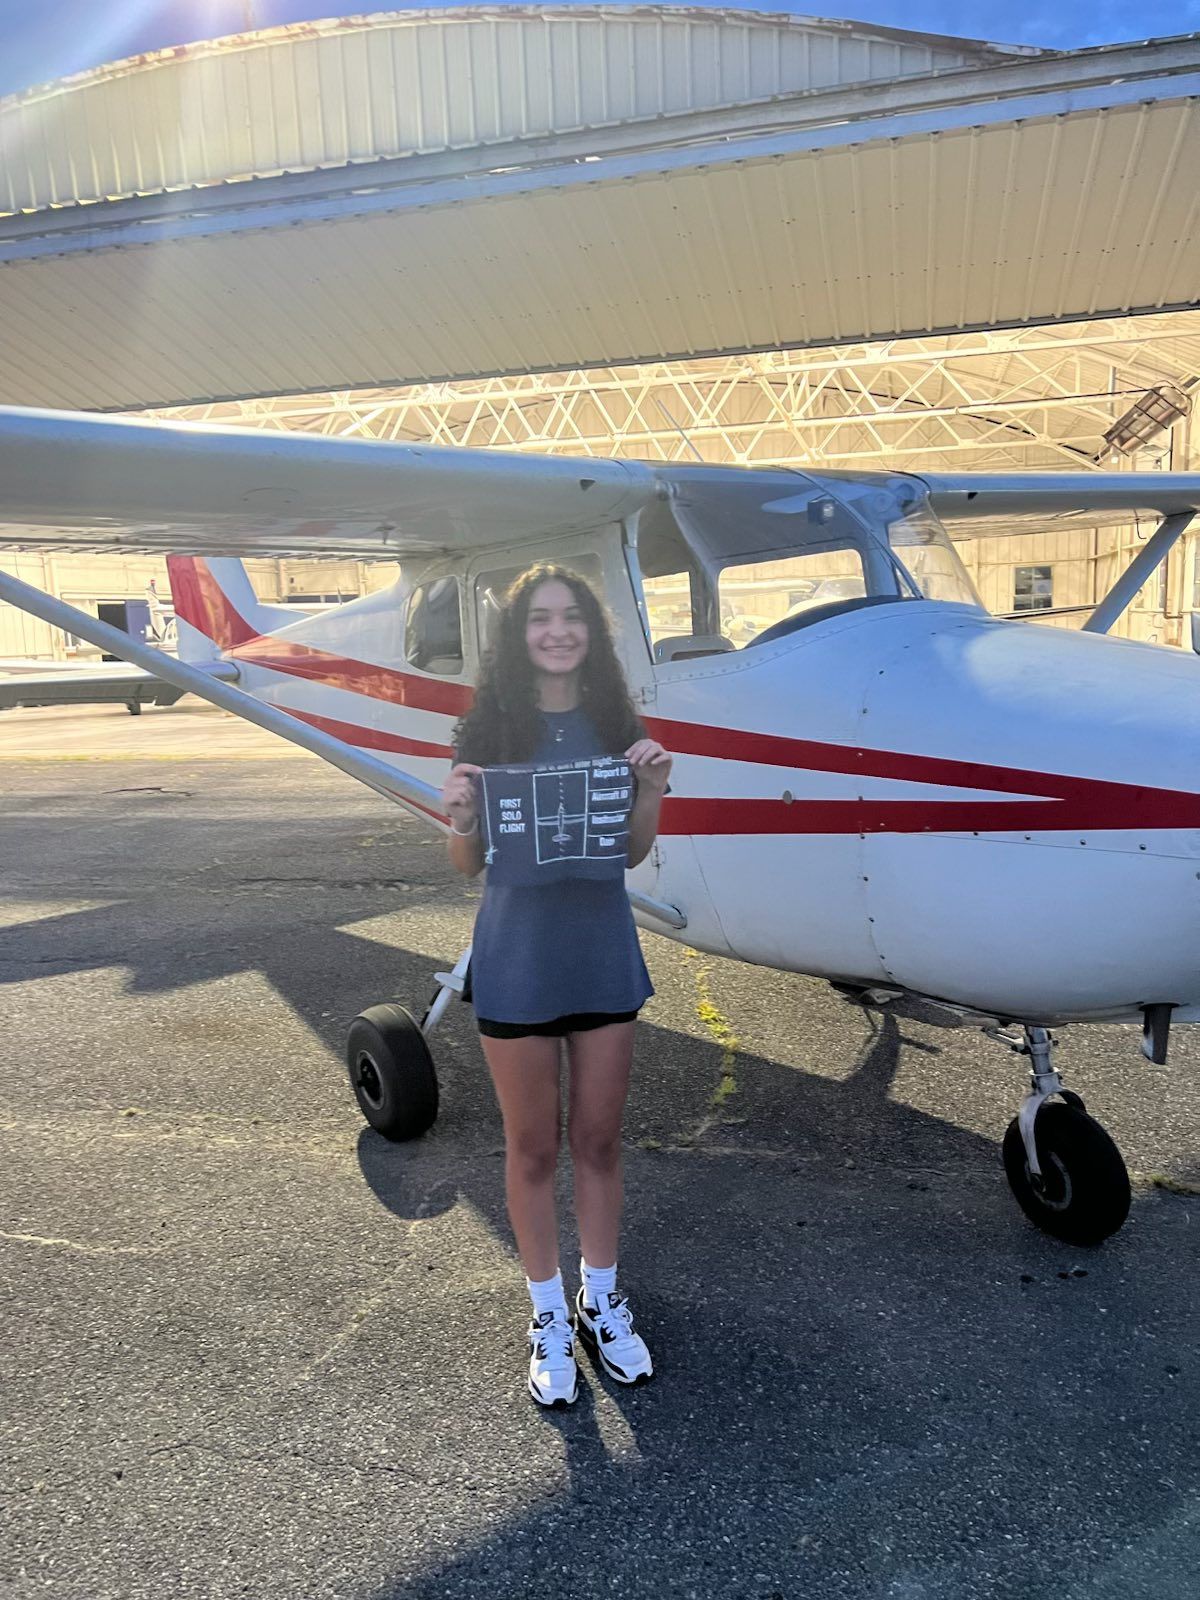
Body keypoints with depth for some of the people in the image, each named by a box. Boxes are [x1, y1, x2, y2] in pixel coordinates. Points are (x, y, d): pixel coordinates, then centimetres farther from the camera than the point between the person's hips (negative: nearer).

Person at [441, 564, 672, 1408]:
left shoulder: (616, 723, 1)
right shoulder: (489, 728, -6)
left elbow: (634, 850, 5)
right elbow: (468, 862, -2)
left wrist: (652, 790, -13)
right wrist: (460, 816, -22)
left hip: (603, 953, 2)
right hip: (518, 959, -2)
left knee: (599, 1141, 16)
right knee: (534, 1149, 12)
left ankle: (602, 1299, 37)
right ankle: (550, 1315, 32)